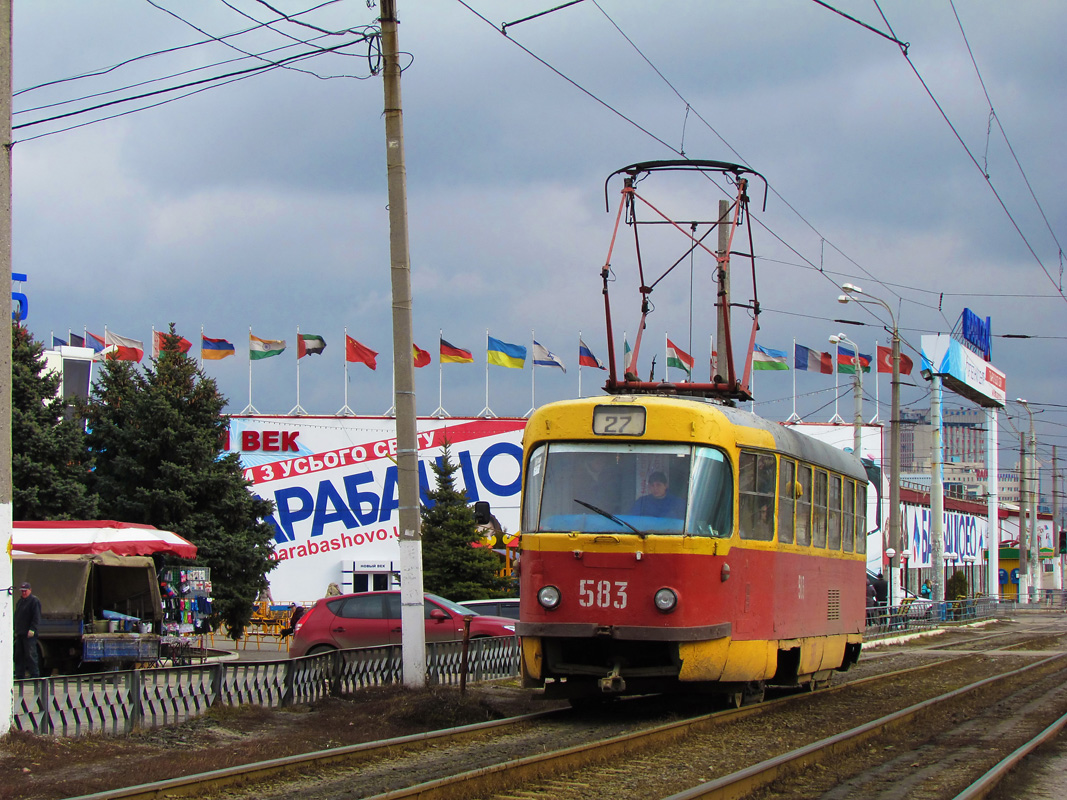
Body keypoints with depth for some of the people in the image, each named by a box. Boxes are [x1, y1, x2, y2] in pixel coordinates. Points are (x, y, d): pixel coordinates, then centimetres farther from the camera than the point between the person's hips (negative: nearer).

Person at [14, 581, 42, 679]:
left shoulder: (34, 601, -6)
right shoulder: (20, 601, 21)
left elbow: (36, 617, -13)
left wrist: (32, 629, -21)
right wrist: (16, 629, 18)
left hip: (29, 634, -9)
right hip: (20, 634, 9)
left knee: (30, 654, -11)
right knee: (19, 655, 8)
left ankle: (34, 674, -8)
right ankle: (19, 675, 11)